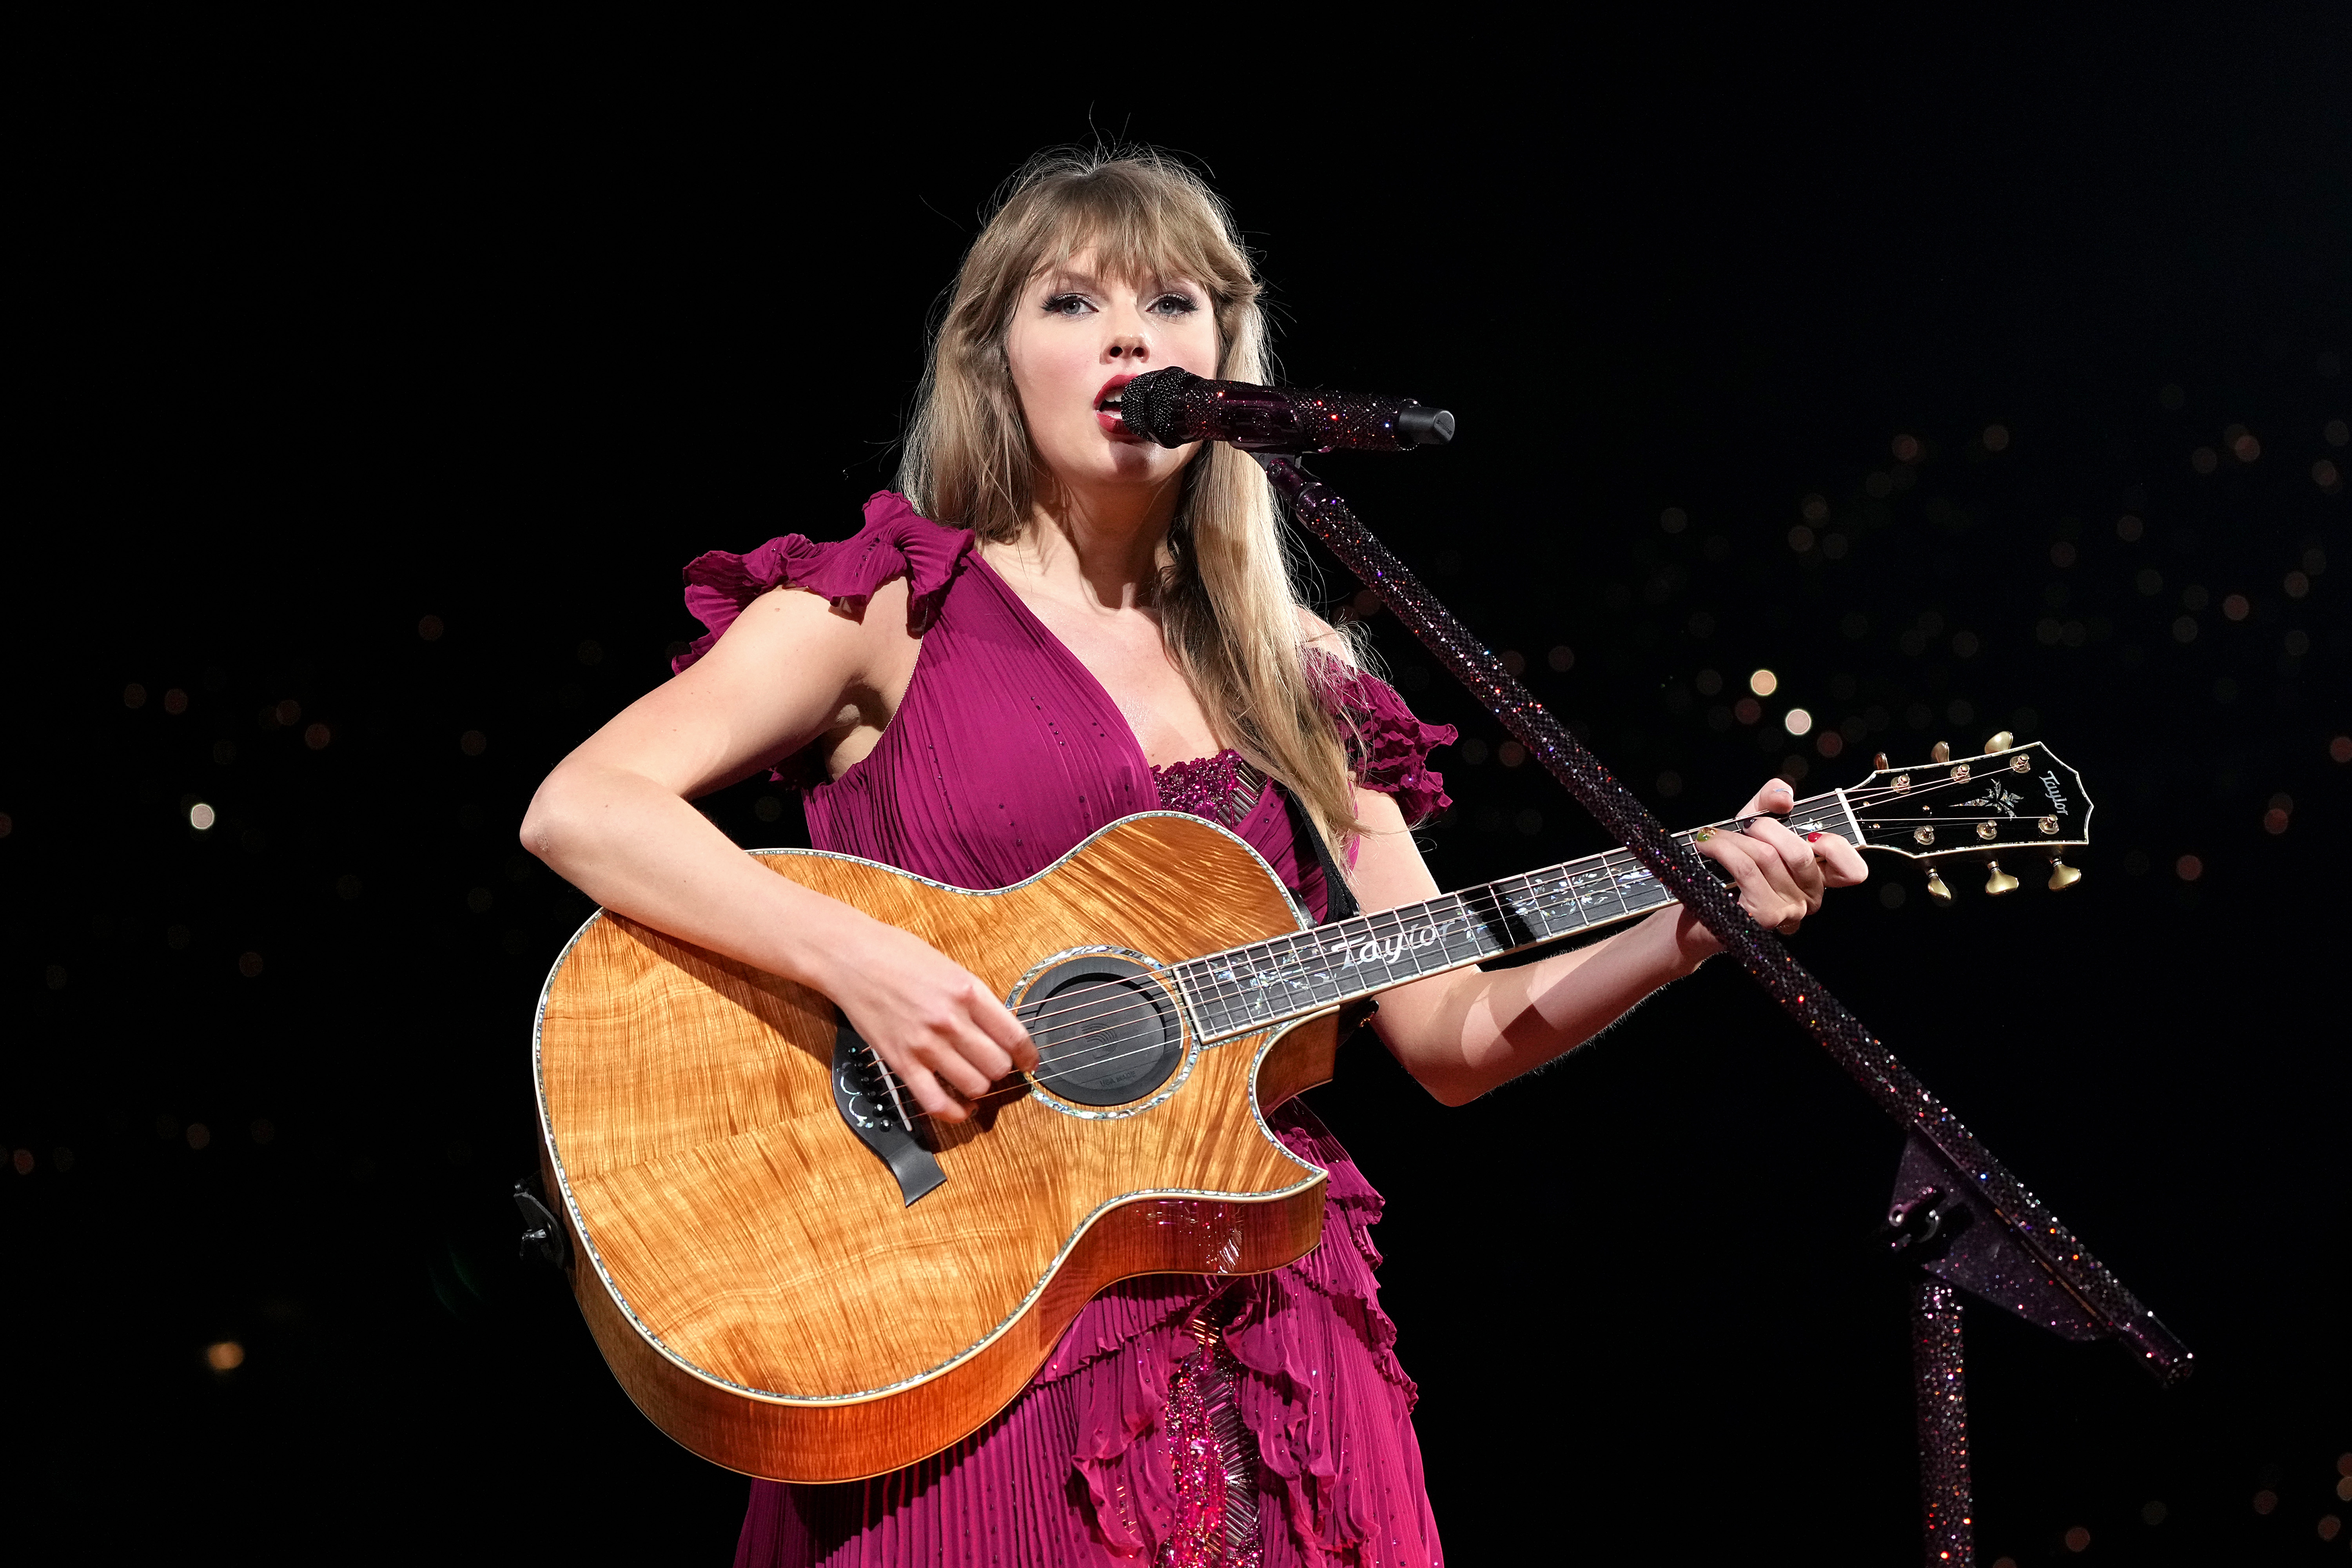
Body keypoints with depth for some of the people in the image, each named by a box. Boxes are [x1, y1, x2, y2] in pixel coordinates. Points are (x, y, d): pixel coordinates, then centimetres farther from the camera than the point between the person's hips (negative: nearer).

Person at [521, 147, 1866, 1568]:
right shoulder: (893, 604, 2)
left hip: (1275, 1331, 4)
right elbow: (577, 810, -10)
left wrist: (1691, 927, -3)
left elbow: (1451, 1036, 11)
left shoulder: (1292, 680, 13)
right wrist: (860, 959, -22)